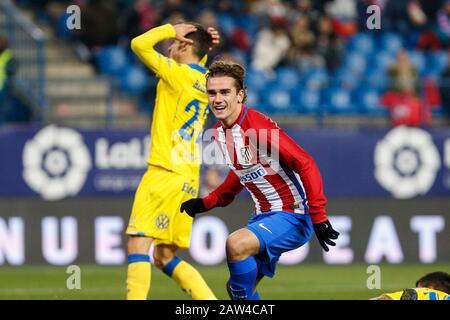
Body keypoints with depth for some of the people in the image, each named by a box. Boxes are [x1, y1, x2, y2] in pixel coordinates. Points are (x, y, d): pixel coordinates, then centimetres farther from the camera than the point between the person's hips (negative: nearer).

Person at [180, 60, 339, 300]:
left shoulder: (259, 127, -23)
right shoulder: (219, 131, 4)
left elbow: (305, 165, -24)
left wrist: (318, 217, -27)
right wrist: (207, 203, 18)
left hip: (292, 216, -9)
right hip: (263, 216, 9)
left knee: (236, 244, -32)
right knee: (236, 287, 8)